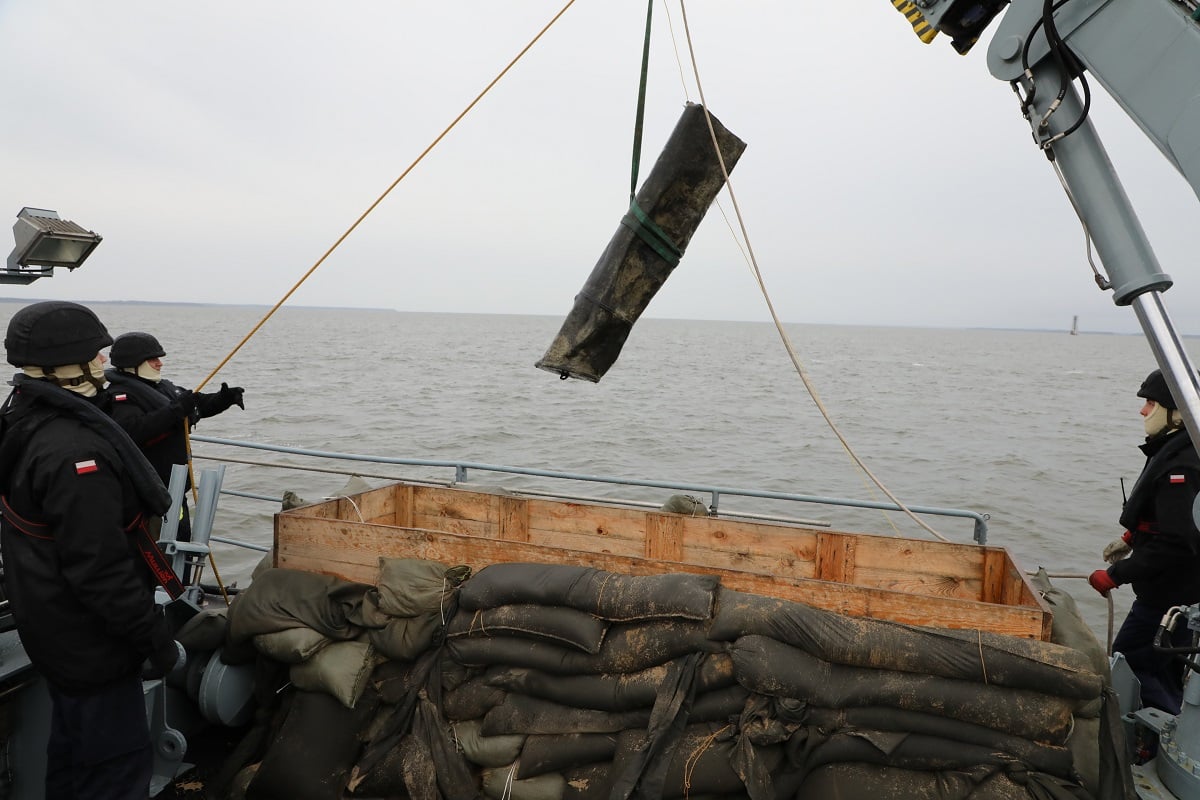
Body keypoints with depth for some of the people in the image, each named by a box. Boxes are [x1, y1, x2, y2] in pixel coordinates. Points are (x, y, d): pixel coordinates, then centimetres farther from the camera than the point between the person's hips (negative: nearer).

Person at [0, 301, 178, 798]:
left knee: (72, 740, 26)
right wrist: (155, 638, -20)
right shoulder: (75, 451, -30)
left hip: (51, 624, 10)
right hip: (89, 642, -10)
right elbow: (99, 568, -30)